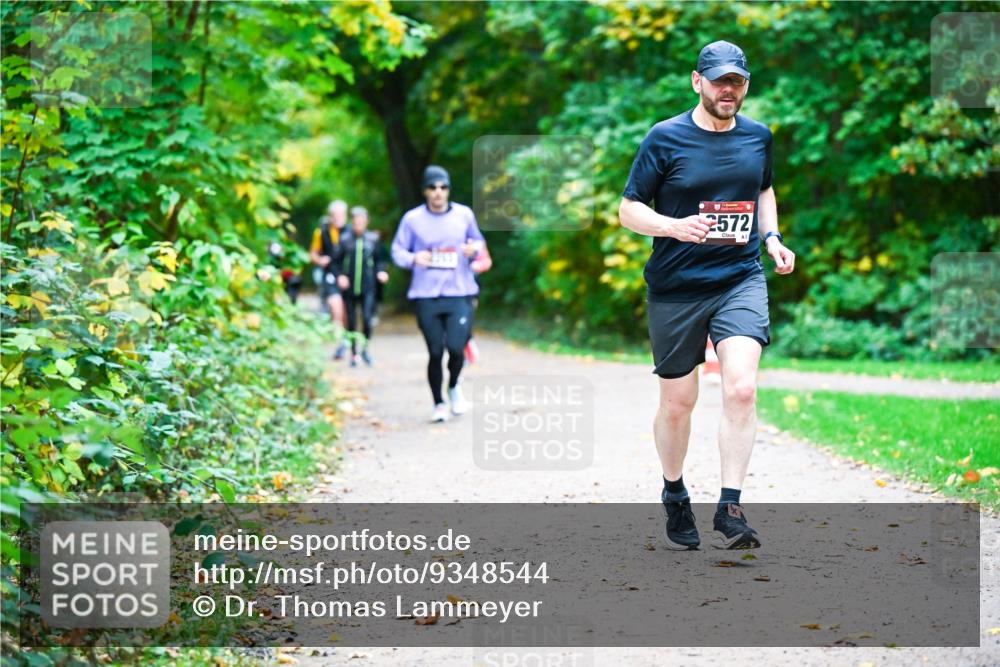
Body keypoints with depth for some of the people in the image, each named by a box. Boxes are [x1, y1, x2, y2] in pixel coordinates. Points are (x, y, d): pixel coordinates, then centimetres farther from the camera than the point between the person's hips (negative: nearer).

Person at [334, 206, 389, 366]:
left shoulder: (373, 239, 3)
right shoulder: (345, 240, 1)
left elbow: (379, 259, 12)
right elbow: (337, 261, 6)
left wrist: (381, 272, -5)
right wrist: (340, 276, -9)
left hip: (367, 287, -1)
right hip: (349, 287, 1)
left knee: (367, 318, -13)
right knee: (351, 322, 6)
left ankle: (366, 347, 10)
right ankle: (354, 353, 19)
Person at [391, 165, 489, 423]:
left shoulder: (464, 215, 5)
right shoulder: (412, 218, 1)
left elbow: (479, 241, 18)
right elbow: (397, 250, 6)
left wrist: (474, 249, -6)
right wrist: (413, 258, -15)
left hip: (459, 295, 0)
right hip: (427, 296, 0)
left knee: (456, 348, -12)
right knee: (435, 353, 1)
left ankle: (454, 387, 20)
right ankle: (438, 403, 20)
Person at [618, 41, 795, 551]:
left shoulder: (758, 137, 7)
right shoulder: (664, 139, -6)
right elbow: (628, 209, -3)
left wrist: (771, 237, 8)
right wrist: (676, 226, -21)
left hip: (741, 280, 2)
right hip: (675, 288, -2)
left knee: (741, 388, -19)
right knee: (677, 402, 8)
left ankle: (730, 510, -14)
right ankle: (674, 496, 33)